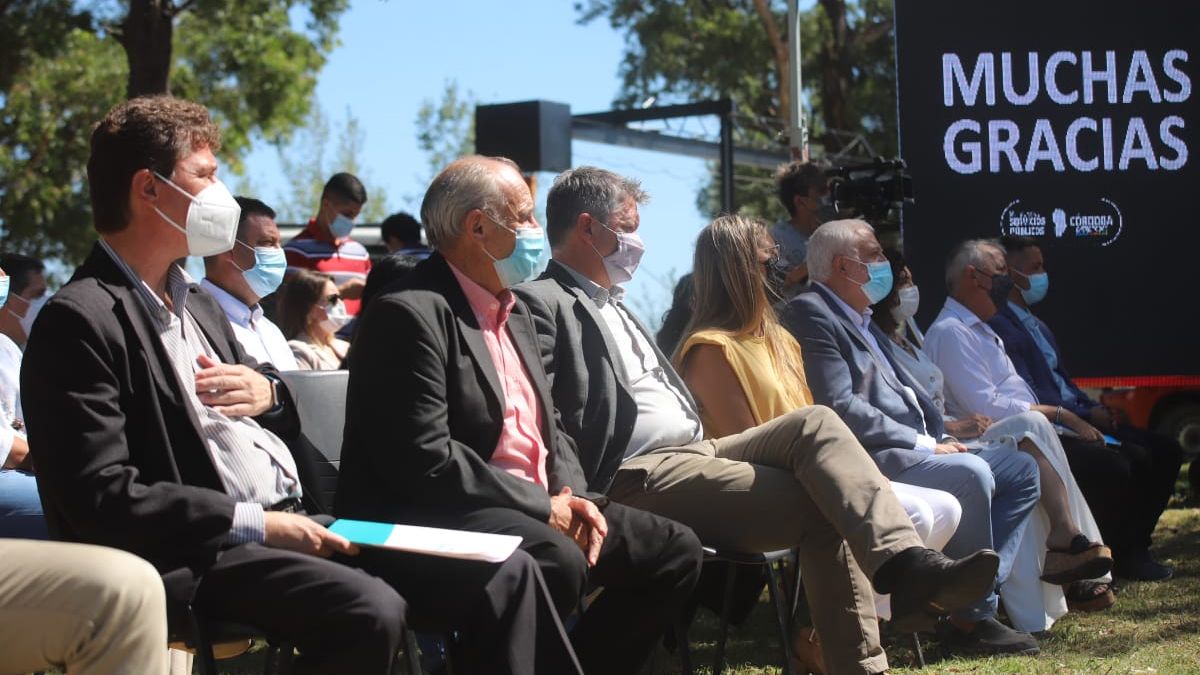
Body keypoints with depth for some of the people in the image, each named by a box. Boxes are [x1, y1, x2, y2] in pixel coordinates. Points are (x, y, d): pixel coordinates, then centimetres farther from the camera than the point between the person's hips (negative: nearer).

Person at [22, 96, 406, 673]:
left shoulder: (199, 302, 19)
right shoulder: (79, 321, -11)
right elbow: (102, 499, -19)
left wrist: (270, 395, 0)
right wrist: (256, 525, -20)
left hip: (291, 519, 9)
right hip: (195, 557, -9)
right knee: (371, 612, -29)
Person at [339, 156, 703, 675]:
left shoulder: (515, 311, 18)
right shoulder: (411, 314, -14)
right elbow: (425, 460, -22)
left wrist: (572, 498, -1)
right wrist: (542, 508, -17)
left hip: (538, 508, 10)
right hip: (442, 516, -10)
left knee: (674, 550, 2)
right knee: (556, 562, -35)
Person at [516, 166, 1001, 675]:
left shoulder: (611, 305, 27)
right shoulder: (542, 304, -4)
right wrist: (581, 500, -20)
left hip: (694, 450, 9)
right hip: (639, 476, -9)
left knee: (815, 423, -15)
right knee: (821, 504, -19)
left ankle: (904, 564, -28)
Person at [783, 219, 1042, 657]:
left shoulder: (861, 319, 22)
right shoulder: (811, 314, -10)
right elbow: (839, 407, -19)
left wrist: (941, 437, 5)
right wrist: (925, 445, -16)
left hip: (915, 447, 11)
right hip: (871, 457, -11)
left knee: (1021, 469, 6)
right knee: (970, 473, -30)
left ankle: (981, 592, -2)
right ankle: (972, 618, -18)